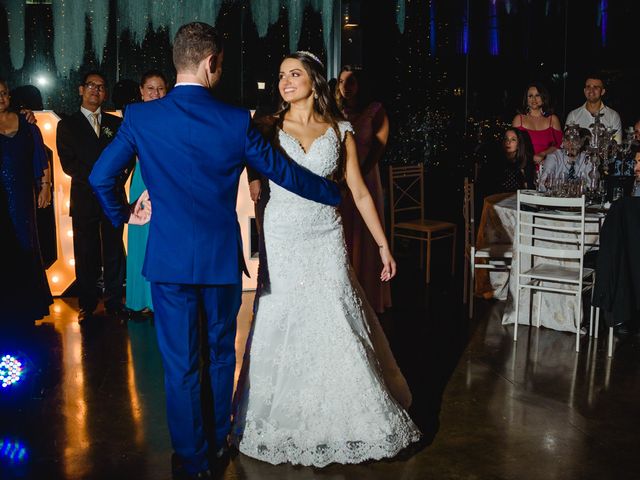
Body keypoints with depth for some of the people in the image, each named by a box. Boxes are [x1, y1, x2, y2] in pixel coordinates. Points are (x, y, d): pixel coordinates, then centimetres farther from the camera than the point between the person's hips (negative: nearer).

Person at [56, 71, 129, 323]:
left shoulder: (116, 123, 15)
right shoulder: (67, 125, 9)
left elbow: (126, 156, 9)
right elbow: (68, 163, 0)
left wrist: (116, 182, -8)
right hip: (84, 198, -1)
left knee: (114, 252, 3)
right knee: (85, 254, 2)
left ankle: (114, 303, 11)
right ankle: (87, 305, 12)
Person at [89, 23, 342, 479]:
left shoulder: (140, 117, -7)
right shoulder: (236, 121, -9)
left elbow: (101, 176, -3)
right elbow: (284, 172, -1)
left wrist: (121, 214, 17)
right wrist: (335, 193, 14)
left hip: (169, 256, 0)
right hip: (222, 255, 1)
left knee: (180, 363, 9)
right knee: (222, 352, 20)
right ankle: (220, 440, 35)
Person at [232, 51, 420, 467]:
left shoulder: (340, 131, 4)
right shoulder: (269, 128, 2)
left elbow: (360, 192, 6)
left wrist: (384, 246, 5)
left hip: (326, 239, 1)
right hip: (281, 240, 0)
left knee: (336, 326, 1)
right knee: (282, 326, 5)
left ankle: (345, 418, 21)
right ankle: (285, 421, 24)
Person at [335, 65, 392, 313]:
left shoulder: (374, 111, 3)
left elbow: (379, 146, -4)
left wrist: (359, 173, -14)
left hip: (365, 178, -2)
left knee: (363, 238, 3)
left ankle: (368, 298, 12)